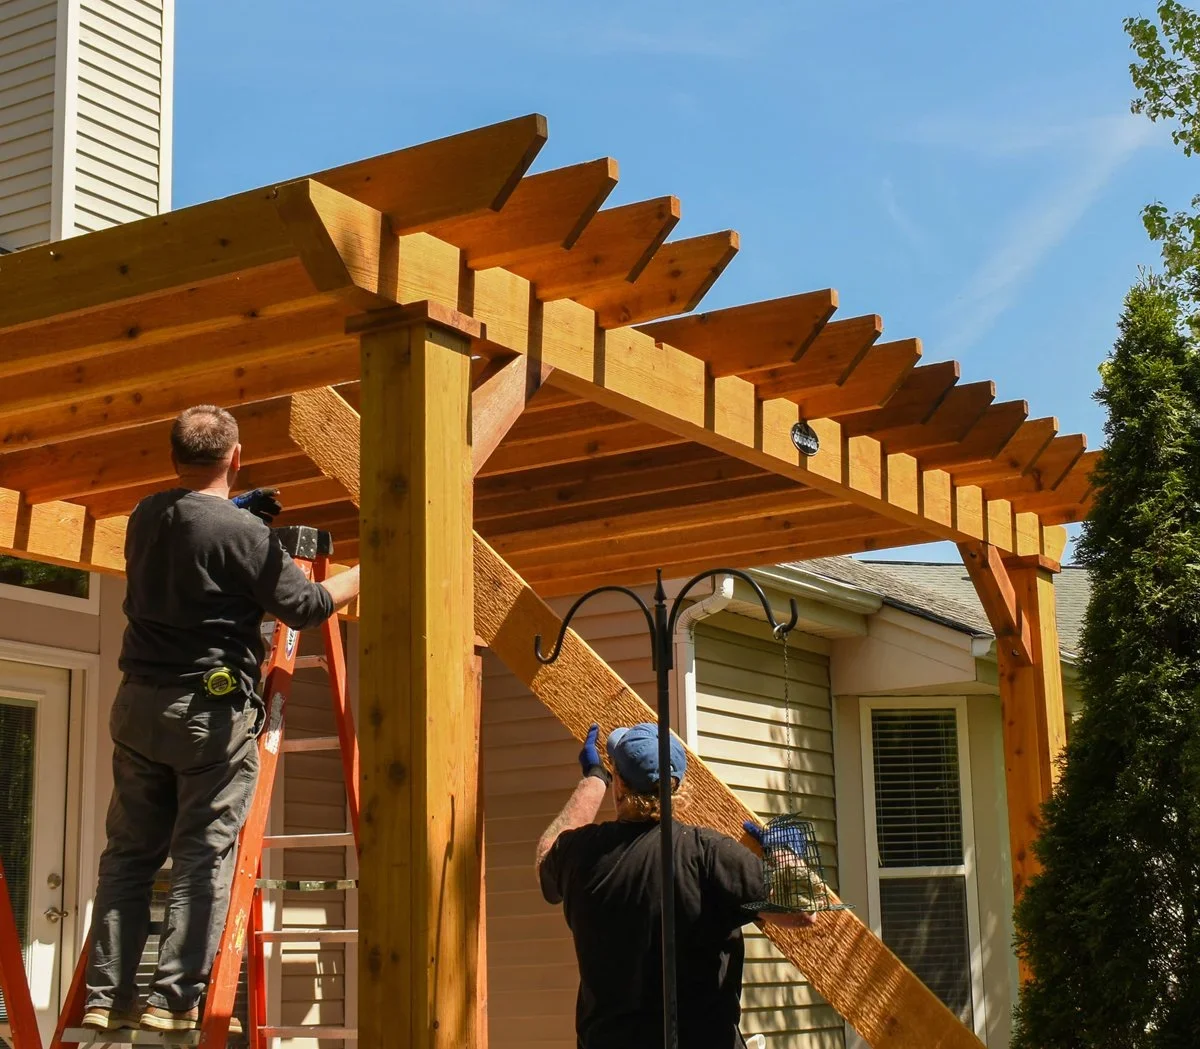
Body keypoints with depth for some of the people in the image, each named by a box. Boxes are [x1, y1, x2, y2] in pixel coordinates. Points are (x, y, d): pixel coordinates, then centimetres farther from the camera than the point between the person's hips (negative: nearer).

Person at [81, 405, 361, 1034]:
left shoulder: (146, 516, 8)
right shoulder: (244, 533, -11)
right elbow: (303, 607, -5)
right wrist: (360, 577, 11)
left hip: (137, 702, 6)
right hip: (212, 706, -6)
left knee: (129, 852, 10)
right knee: (203, 857, -1)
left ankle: (106, 995, 11)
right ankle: (176, 999, -4)